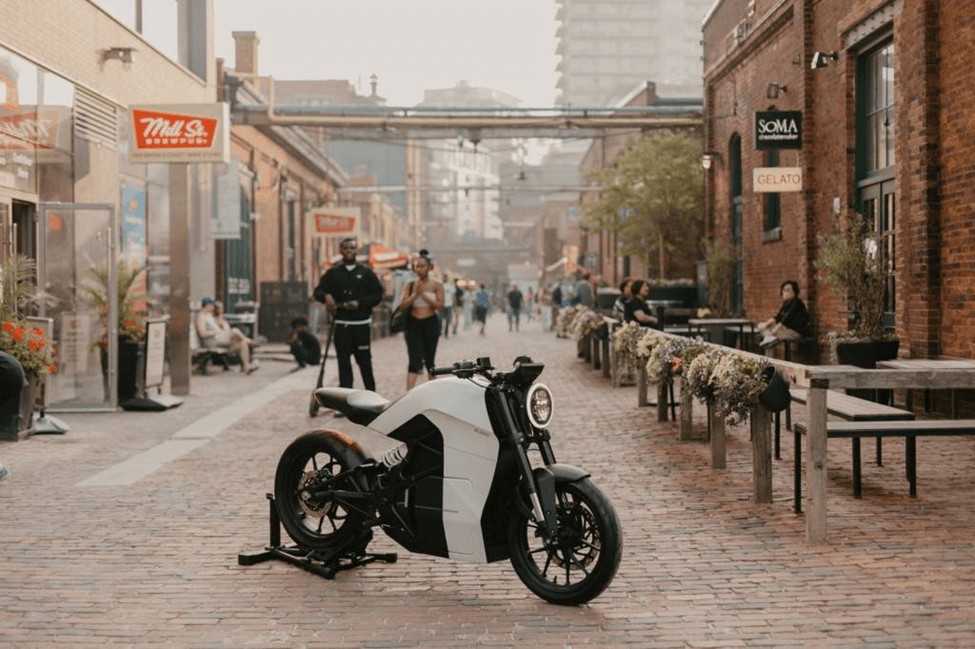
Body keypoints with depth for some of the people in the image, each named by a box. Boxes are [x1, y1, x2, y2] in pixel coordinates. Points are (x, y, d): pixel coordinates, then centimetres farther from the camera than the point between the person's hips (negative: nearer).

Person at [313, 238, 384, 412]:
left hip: (362, 324, -1)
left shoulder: (366, 272, 5)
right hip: (341, 324, 1)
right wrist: (326, 296, -17)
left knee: (364, 361, 3)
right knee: (343, 363, 1)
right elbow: (318, 291, 6)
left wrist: (360, 303, -12)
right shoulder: (333, 273, 8)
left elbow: (378, 295, 3)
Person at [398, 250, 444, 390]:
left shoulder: (436, 285, -1)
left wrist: (423, 294, -15)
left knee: (429, 360, 11)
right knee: (414, 361, -11)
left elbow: (439, 305, -12)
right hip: (413, 324, 1)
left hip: (431, 324, -1)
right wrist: (415, 293, -14)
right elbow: (403, 305, -3)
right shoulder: (410, 285, 5)